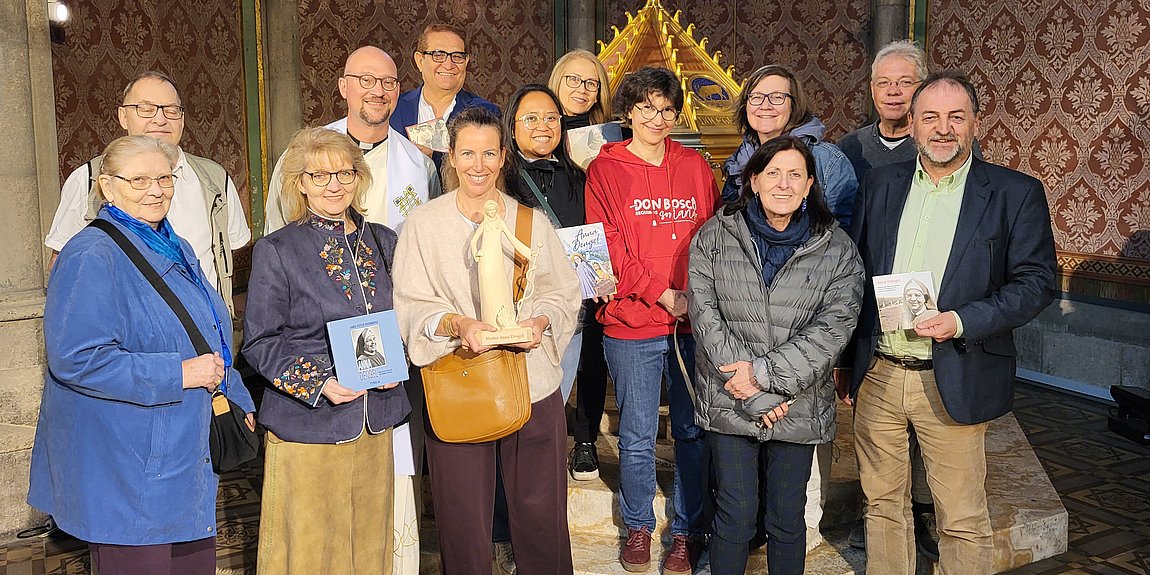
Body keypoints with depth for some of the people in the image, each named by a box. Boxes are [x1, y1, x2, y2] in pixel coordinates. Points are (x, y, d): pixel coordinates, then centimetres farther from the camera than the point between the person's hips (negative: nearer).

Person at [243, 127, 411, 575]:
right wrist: (320, 384, -18)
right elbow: (260, 342, -5)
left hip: (376, 424, 4)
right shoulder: (276, 251, -5)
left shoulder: (383, 242, 8)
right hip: (306, 427, -4)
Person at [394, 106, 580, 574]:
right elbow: (409, 307, -1)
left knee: (541, 513, 7)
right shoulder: (425, 222, 2)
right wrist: (456, 324, -20)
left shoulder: (532, 221, 7)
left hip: (533, 385, 1)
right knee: (464, 520, 6)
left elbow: (563, 294, 8)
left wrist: (541, 321, -13)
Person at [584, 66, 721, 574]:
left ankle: (687, 532, 26)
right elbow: (610, 247, -6)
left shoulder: (694, 166, 10)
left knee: (692, 432, 9)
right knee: (637, 437, 8)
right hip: (632, 324, -2)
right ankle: (638, 526, 29)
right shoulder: (605, 169, 1)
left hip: (694, 322, 2)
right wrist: (664, 294, -14)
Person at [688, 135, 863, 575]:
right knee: (735, 514, 7)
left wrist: (765, 372, -18)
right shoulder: (714, 237, -1)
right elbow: (705, 314, -8)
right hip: (730, 404, 0)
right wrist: (756, 396, -14)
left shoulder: (836, 249, 0)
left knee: (787, 518, 12)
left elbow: (834, 326, -9)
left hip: (799, 407, 1)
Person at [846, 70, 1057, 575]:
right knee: (881, 504, 16)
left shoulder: (1016, 194, -3)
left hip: (951, 382, -3)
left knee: (962, 520, 7)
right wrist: (846, 360, 7)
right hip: (877, 375, 3)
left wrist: (962, 321, -20)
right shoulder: (880, 184, 7)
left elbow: (1037, 282, -5)